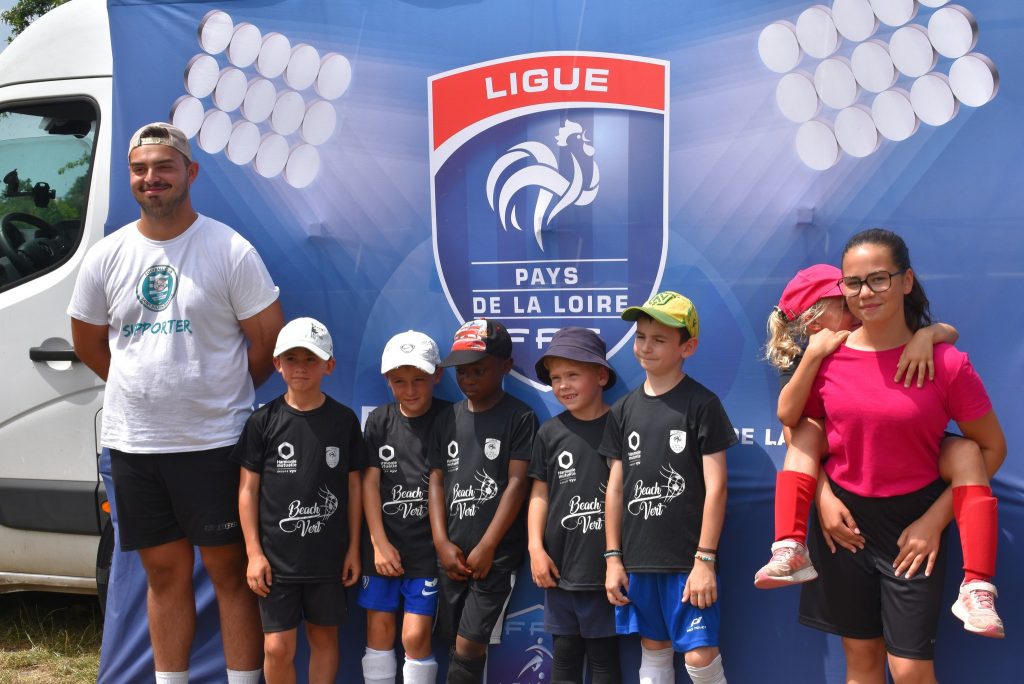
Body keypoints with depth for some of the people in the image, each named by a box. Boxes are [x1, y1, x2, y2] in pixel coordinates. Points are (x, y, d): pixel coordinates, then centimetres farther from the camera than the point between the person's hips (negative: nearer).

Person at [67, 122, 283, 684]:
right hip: (133, 443, 4)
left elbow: (268, 338, -3)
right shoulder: (106, 256, 5)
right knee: (165, 572, 14)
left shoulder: (231, 250, -6)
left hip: (214, 442, -4)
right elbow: (87, 340, 17)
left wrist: (223, 391, 4)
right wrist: (146, 389, 13)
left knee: (230, 570, 3)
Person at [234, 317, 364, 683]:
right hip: (276, 555, -1)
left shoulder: (344, 420, 0)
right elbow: (248, 489, -1)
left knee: (324, 637, 12)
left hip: (328, 554, 1)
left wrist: (353, 548, 4)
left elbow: (353, 486, 5)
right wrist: (254, 552, -4)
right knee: (277, 647, 0)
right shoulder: (263, 420, -4)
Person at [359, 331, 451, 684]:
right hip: (384, 544, 3)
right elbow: (370, 481, 3)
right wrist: (379, 542, -2)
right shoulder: (379, 420, 5)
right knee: (378, 628, 9)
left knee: (416, 635, -4)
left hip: (428, 547, -3)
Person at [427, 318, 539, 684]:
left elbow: (517, 483, -10)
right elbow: (436, 481, 8)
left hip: (496, 555, -5)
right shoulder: (447, 419, 10)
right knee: (458, 644, 10)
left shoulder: (519, 418, -5)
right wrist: (442, 543, -3)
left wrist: (486, 548, -13)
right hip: (452, 554, 5)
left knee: (469, 646, -8)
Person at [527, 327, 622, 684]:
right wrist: (535, 547, 0)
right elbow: (540, 493, 9)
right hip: (559, 565, 3)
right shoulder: (550, 432, 5)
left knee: (603, 655, 8)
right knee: (564, 653, 12)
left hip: (605, 567, -3)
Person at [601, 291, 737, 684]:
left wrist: (705, 559, -12)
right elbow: (616, 488, 10)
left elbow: (715, 486, -9)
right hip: (638, 560, 5)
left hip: (688, 560, -5)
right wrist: (613, 557, 7)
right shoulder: (623, 410, 8)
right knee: (653, 650, 13)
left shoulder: (701, 404, -6)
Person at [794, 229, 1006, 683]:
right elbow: (798, 431, 9)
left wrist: (935, 519, -10)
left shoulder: (946, 364, -12)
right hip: (843, 518, 3)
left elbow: (992, 447, -4)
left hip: (913, 524, -2)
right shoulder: (827, 358, -5)